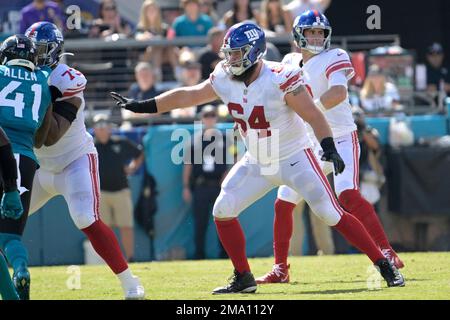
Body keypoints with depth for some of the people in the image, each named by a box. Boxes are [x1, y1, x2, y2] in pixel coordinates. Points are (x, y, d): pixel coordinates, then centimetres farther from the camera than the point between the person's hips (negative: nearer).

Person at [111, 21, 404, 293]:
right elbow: (187, 96, 5)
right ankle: (243, 279, 11)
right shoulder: (225, 81, -6)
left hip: (295, 159, -6)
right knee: (223, 211, -2)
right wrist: (142, 106, 5)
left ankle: (385, 265, -5)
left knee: (332, 214, -13)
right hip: (256, 164, 6)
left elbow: (314, 115, -24)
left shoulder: (280, 79, -25)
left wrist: (330, 149, -38)